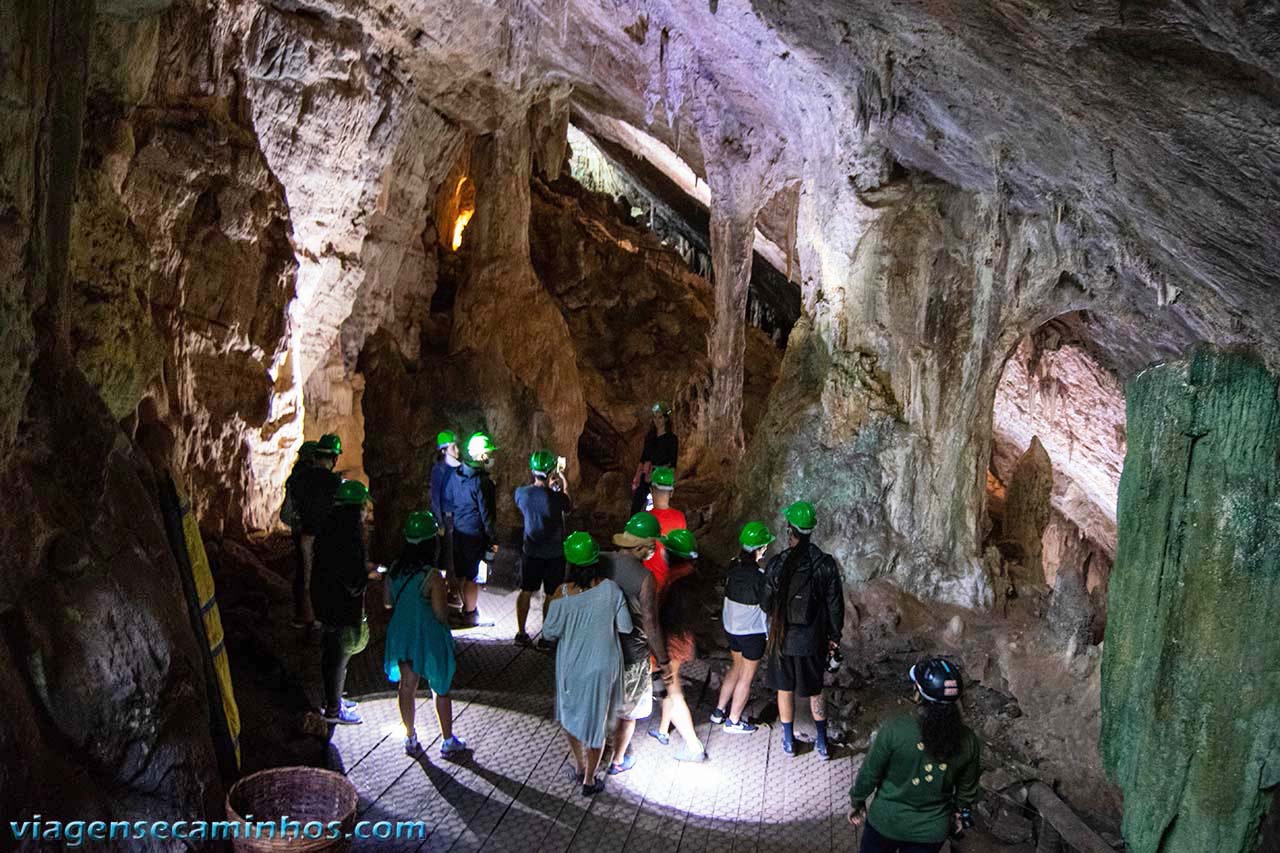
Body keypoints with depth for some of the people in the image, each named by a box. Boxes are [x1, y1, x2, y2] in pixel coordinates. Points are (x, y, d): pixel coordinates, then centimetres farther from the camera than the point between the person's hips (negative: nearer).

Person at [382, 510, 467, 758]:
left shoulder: (395, 569, -7)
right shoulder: (432, 577, -25)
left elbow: (387, 602, 4)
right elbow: (441, 615, -21)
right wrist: (444, 598, -3)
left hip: (401, 635, 5)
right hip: (430, 640, -5)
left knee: (407, 686, 20)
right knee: (441, 691, 13)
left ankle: (410, 740, 34)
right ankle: (448, 742, 26)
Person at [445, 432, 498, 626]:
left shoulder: (456, 474, 1)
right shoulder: (481, 481, -22)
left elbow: (447, 501, 11)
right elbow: (486, 513, -19)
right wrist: (493, 539, -11)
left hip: (458, 529, 7)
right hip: (475, 533, -7)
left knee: (462, 573, 18)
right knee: (473, 575, 5)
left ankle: (467, 606, 33)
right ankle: (470, 614, 16)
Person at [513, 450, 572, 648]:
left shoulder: (521, 493, -12)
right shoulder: (556, 497, -24)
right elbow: (570, 507, -3)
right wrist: (564, 486, 7)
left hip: (530, 551, 4)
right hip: (553, 554, -3)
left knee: (526, 591, 17)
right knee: (550, 595, 10)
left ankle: (521, 633, 26)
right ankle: (546, 637, 18)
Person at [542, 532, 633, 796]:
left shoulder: (563, 594, -22)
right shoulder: (610, 589, -20)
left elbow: (550, 632, -13)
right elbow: (626, 627, -10)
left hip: (571, 666, 0)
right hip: (602, 666, 0)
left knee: (571, 713, 26)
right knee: (595, 720, 17)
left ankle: (580, 766, 44)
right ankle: (589, 780, 31)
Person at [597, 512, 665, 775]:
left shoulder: (600, 561, -11)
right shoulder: (645, 577, -26)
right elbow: (651, 625, -19)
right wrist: (662, 659, -6)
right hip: (631, 654, -5)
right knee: (627, 712, 18)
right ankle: (617, 761, 34)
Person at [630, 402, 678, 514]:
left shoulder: (672, 438, -3)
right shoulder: (649, 436, 12)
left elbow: (672, 463, -5)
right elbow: (643, 458, 14)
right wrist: (636, 477, 7)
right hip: (645, 476, 4)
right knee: (635, 507, -1)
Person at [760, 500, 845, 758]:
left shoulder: (777, 565, -19)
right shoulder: (826, 564, -14)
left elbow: (765, 604, -8)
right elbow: (835, 605, -6)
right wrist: (834, 636, 8)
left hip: (784, 639, -1)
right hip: (814, 640, 1)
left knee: (785, 690, 17)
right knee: (815, 691, 20)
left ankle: (789, 741, 30)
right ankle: (823, 743, 26)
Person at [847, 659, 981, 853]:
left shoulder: (895, 730, -27)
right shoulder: (968, 741, -18)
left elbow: (869, 774, -14)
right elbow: (967, 787, -1)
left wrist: (856, 801, 4)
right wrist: (960, 810, 20)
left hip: (887, 821, -2)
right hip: (932, 830, 2)